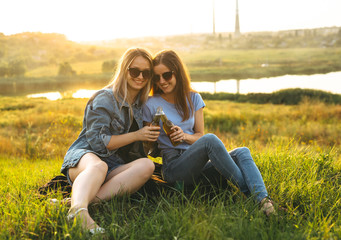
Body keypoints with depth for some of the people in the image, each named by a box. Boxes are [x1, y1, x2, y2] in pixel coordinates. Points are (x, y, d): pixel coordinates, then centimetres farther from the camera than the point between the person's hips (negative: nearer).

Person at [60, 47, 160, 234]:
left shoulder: (142, 105, 17)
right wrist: (137, 135, -13)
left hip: (117, 167, 5)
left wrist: (152, 138, 5)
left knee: (147, 165, -27)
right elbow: (98, 142, -11)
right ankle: (78, 209, -70)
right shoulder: (104, 99, -4)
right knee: (99, 166, -41)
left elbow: (141, 149, 26)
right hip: (84, 156, -5)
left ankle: (92, 198, -43)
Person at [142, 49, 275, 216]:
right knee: (210, 140, -32)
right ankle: (248, 192, -28)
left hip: (198, 164, 5)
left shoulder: (193, 98, 11)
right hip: (174, 168, -5)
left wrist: (185, 136, -11)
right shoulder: (151, 105, 1)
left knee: (242, 152, -19)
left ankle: (262, 200, -42)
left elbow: (199, 135, 9)